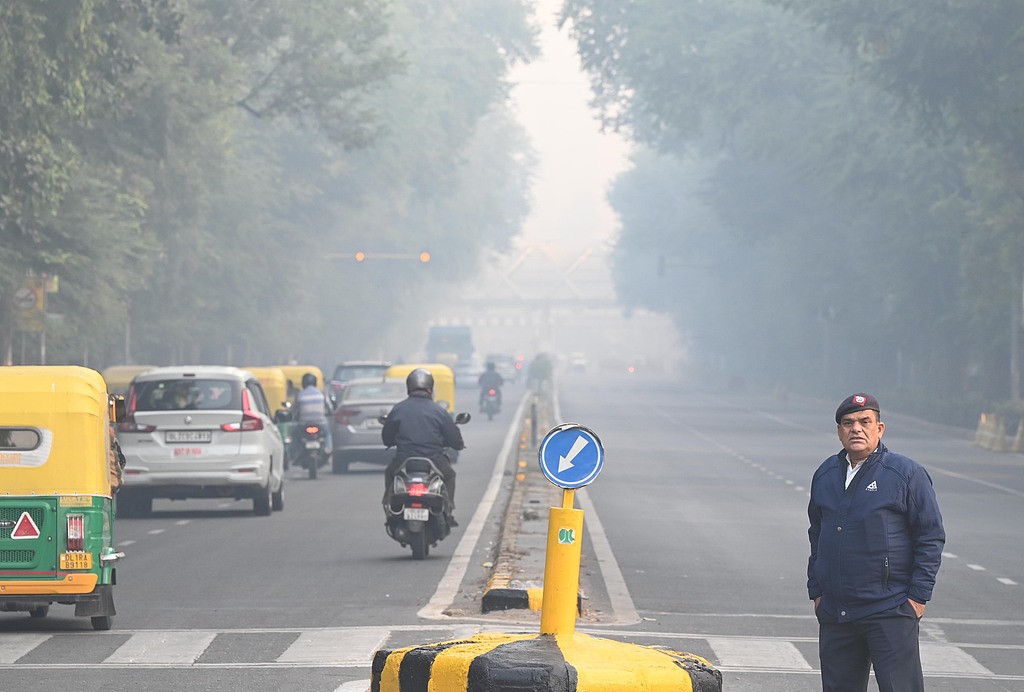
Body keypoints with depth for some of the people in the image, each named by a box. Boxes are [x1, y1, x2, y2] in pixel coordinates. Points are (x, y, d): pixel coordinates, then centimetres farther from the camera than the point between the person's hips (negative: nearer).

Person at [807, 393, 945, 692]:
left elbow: (931, 537, -4)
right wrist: (816, 590, 16)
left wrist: (918, 596, -8)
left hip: (890, 611, -6)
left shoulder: (906, 473, -4)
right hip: (835, 613, 6)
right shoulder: (825, 475, 13)